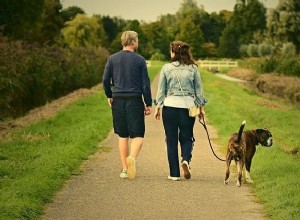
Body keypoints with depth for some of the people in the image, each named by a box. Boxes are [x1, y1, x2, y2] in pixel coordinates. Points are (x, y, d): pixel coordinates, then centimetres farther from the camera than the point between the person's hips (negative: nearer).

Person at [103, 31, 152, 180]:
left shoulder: (112, 59, 4)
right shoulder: (139, 60, -3)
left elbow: (105, 80, 3)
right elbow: (145, 83, -4)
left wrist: (109, 96, 19)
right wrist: (148, 104, 1)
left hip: (118, 100, 3)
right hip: (135, 100, -3)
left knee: (123, 136, 11)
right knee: (137, 135, 1)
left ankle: (125, 169, 11)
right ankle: (132, 157, -28)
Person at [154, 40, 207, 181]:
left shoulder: (166, 68, -2)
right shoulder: (193, 68, 2)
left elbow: (161, 90, 2)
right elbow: (199, 89, 6)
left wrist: (158, 107, 9)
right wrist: (201, 107, 14)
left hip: (170, 106, -1)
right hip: (188, 106, 1)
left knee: (171, 140, 6)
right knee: (186, 138, 13)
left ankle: (174, 173, 6)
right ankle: (186, 159, -16)